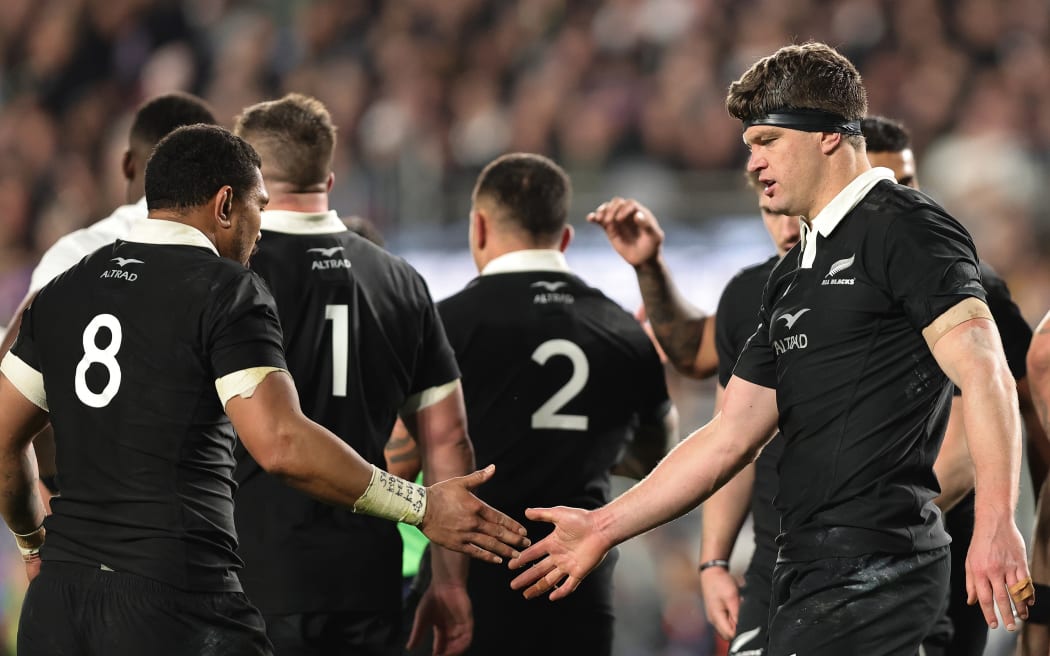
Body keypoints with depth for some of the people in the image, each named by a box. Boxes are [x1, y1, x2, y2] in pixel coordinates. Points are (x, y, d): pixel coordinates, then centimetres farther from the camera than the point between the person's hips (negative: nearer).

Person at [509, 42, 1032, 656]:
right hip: (807, 570, 9)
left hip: (871, 570, -9)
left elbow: (983, 370, -17)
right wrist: (605, 527, 17)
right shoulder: (793, 276, 23)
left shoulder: (903, 226, -5)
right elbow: (730, 437, 22)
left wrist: (996, 521, -29)